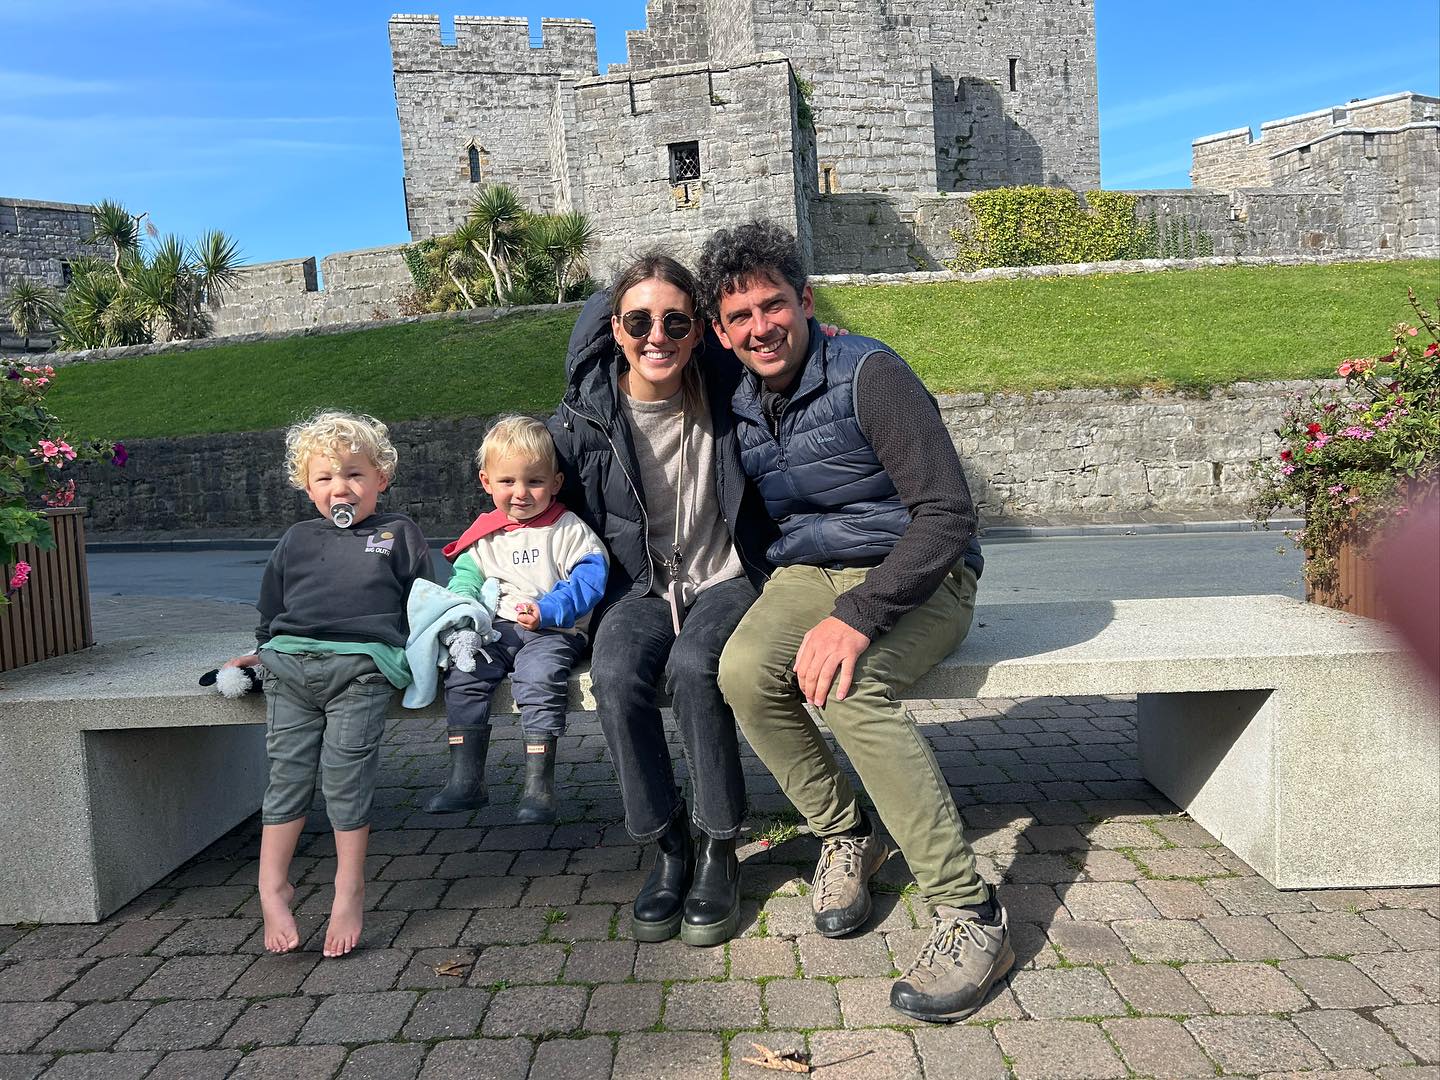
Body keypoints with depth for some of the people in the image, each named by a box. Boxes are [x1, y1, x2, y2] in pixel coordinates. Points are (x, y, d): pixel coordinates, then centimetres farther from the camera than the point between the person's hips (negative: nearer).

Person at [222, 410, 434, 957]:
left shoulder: (399, 535, 16)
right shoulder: (296, 541, 23)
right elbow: (271, 613, 30)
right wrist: (263, 652, 22)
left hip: (362, 667, -3)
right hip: (291, 663, 3)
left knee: (345, 772, -11)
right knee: (288, 772, -3)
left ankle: (349, 891, -1)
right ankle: (273, 888, 4)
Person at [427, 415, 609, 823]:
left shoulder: (569, 530, -1)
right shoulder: (484, 535, 13)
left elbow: (589, 579, -8)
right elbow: (464, 575, 16)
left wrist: (547, 611, -21)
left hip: (554, 632, -5)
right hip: (497, 630, 5)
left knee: (539, 676, -32)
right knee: (462, 675, -17)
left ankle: (539, 786, -27)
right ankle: (465, 780, -9)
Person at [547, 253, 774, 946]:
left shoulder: (723, 389, -7)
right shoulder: (586, 415, -6)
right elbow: (563, 514, 9)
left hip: (726, 581, -1)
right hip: (639, 588, 1)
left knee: (692, 666, -32)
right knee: (616, 676, -30)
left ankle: (719, 850, -13)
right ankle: (668, 846, -10)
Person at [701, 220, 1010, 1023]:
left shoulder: (868, 373, -15)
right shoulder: (741, 406, 6)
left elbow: (948, 513, -21)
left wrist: (857, 614, -29)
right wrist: (779, 598, 3)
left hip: (916, 575, -5)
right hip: (811, 572, 6)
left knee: (848, 686, -34)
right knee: (746, 671, -25)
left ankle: (972, 916, -22)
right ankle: (846, 836, -1)